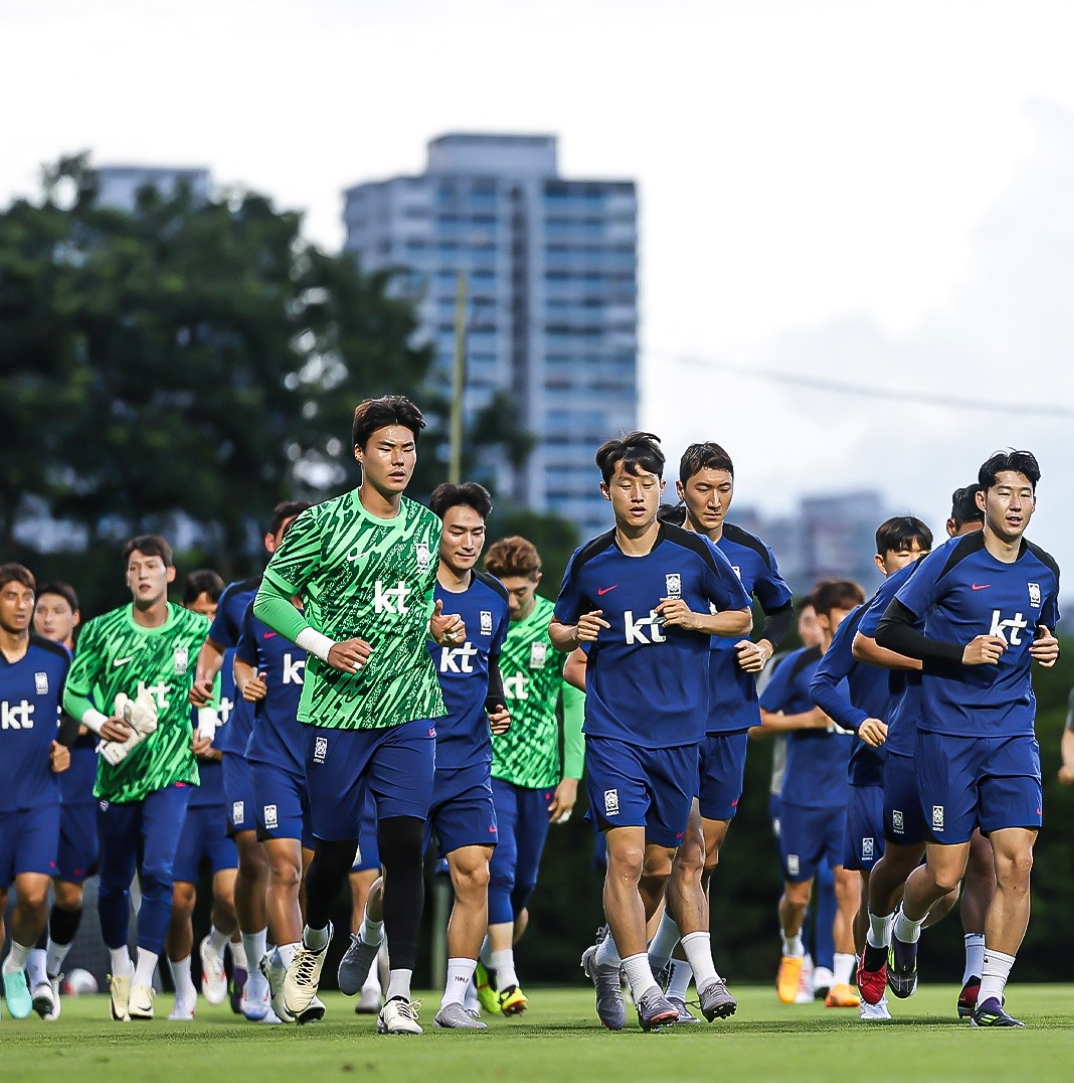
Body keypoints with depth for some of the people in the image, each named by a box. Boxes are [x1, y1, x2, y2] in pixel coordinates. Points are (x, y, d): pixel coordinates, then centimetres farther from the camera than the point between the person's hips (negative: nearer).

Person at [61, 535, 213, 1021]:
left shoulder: (195, 630, 2)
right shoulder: (102, 631, 0)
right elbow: (73, 692, 5)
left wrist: (205, 728, 1)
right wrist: (99, 723, -13)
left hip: (171, 772, -1)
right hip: (116, 773, 1)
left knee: (158, 872, -17)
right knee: (114, 882, 9)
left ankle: (143, 982, -14)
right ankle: (119, 967, 32)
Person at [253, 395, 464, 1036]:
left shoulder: (426, 527, 11)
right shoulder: (323, 523, -4)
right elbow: (269, 601, -1)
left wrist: (440, 626, 5)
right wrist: (326, 648, -13)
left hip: (411, 712, 3)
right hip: (337, 711, -3)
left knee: (405, 845, -10)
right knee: (337, 849, 5)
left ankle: (399, 993, -12)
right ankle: (316, 938, 38)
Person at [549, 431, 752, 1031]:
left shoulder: (695, 553, -1)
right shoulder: (589, 562, 2)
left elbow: (744, 617, 10)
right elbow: (558, 629, 17)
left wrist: (695, 619, -9)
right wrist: (574, 634, -6)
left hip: (679, 729, 1)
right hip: (613, 729, -1)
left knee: (660, 865, 9)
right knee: (626, 855, -15)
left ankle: (607, 957, 33)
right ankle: (645, 989, -10)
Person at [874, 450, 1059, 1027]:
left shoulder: (1044, 571, 8)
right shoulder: (951, 561, -7)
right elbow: (888, 630, -5)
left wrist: (1047, 650, 3)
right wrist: (961, 652, -16)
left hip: (1013, 735, 4)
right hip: (948, 735, -4)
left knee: (1016, 861, -11)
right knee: (945, 874, -1)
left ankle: (989, 998, -4)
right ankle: (905, 927, 35)